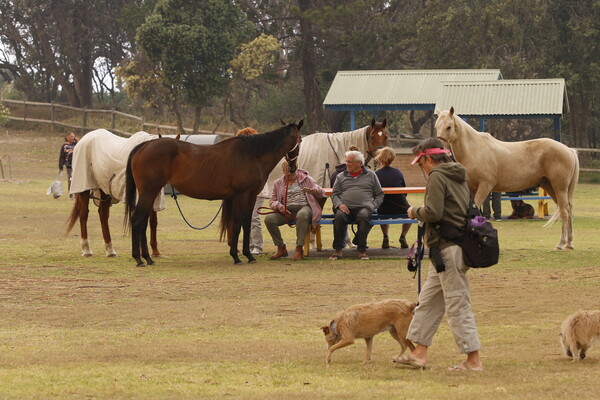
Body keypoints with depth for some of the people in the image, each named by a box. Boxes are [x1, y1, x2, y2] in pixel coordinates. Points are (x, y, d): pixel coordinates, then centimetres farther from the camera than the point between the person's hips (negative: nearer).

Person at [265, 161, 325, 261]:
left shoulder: (306, 179, 11)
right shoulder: (278, 183, 17)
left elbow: (322, 193, 9)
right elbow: (272, 201, 15)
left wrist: (314, 191, -16)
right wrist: (279, 206, -9)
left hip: (304, 207, -3)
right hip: (287, 211, 3)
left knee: (302, 215, -41)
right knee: (269, 219, -24)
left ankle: (299, 249, -38)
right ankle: (281, 248, -10)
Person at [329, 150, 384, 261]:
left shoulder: (370, 175, 19)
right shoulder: (341, 176, 23)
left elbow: (379, 194, 18)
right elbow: (334, 194, 16)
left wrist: (372, 206, 1)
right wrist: (339, 204, -5)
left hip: (363, 207, -1)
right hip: (345, 207, 1)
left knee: (363, 216, -37)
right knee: (339, 216, -34)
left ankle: (362, 250, -31)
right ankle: (337, 250, -27)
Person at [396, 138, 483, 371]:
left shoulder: (437, 177, -12)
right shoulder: (458, 176, 17)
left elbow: (433, 212, -21)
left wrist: (415, 212, -1)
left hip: (447, 249, -10)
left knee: (457, 304, -7)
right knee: (428, 301, 15)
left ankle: (473, 360, -5)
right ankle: (419, 353, 19)